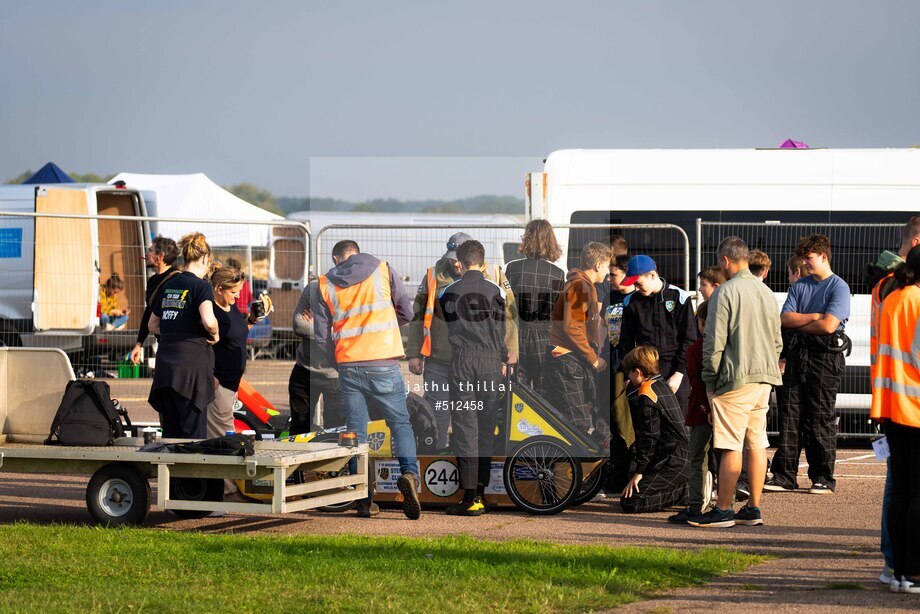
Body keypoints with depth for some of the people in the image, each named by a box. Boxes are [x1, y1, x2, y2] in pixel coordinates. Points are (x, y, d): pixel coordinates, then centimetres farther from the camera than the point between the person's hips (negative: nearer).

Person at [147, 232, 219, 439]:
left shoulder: (169, 285, 15)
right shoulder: (201, 286, -6)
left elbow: (153, 325, 23)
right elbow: (208, 321, -22)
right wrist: (215, 334, -3)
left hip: (164, 364, 6)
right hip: (190, 364, -6)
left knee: (170, 432, 11)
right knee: (193, 434, -3)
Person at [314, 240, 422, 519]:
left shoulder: (325, 284, 8)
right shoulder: (382, 270, 5)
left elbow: (322, 335, 6)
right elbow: (406, 313, 9)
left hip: (347, 366, 1)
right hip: (383, 364, -1)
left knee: (356, 431, 8)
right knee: (401, 423, 6)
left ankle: (364, 500, 3)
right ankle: (409, 473, -20)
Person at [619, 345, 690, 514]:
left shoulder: (646, 394, -12)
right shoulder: (662, 385, 18)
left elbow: (649, 437, -16)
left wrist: (638, 472, -11)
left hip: (672, 464, -10)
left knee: (629, 502, -14)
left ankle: (689, 493, -12)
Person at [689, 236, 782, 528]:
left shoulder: (726, 292, -10)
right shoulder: (766, 292, 14)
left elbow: (715, 341, -11)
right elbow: (777, 340, 19)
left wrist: (710, 379, -2)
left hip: (736, 378, -8)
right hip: (764, 377, 8)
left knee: (731, 446, -5)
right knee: (757, 443, 9)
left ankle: (723, 510, -3)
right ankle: (753, 509, 12)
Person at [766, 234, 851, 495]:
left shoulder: (839, 287, -4)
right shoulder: (800, 286, 16)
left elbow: (828, 325, -15)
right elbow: (784, 319, 5)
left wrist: (798, 323, -2)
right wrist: (813, 317, -7)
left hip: (826, 357, -6)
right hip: (798, 354, 6)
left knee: (821, 419, -3)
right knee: (790, 415, 2)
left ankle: (823, 478, 3)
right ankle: (785, 475, 3)